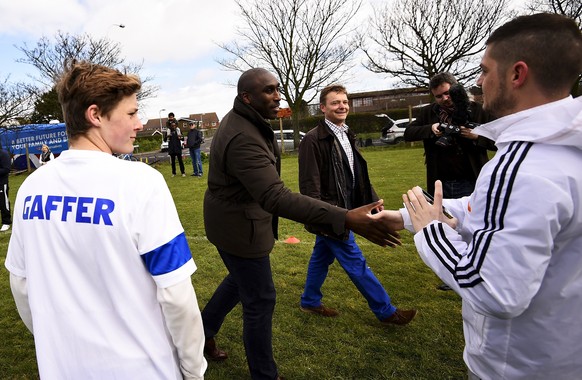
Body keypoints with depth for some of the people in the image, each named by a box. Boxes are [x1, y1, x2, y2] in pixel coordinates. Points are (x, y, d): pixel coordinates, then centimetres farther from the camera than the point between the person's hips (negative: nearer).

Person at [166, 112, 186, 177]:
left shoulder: (178, 130, 3)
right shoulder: (168, 131, 2)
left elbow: (182, 138, 10)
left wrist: (180, 137, -12)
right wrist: (167, 137, -18)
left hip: (178, 147, -1)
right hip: (171, 148, 1)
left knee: (180, 160, -2)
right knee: (173, 161, 7)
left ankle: (183, 172, 1)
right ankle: (173, 173, 14)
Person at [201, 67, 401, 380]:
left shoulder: (240, 121, 4)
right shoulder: (243, 138, -31)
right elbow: (275, 197, -43)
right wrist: (345, 219, -50)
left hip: (232, 219, 10)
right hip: (239, 228, -10)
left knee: (240, 280, 28)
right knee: (260, 300, 4)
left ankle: (202, 332, 46)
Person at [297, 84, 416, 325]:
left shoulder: (347, 136, 10)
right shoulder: (313, 140, -17)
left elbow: (358, 175, 15)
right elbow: (309, 185, -20)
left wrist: (373, 201, 13)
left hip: (342, 213, 8)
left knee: (322, 257, 20)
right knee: (356, 264, 3)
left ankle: (310, 301, 37)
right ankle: (386, 312, 16)